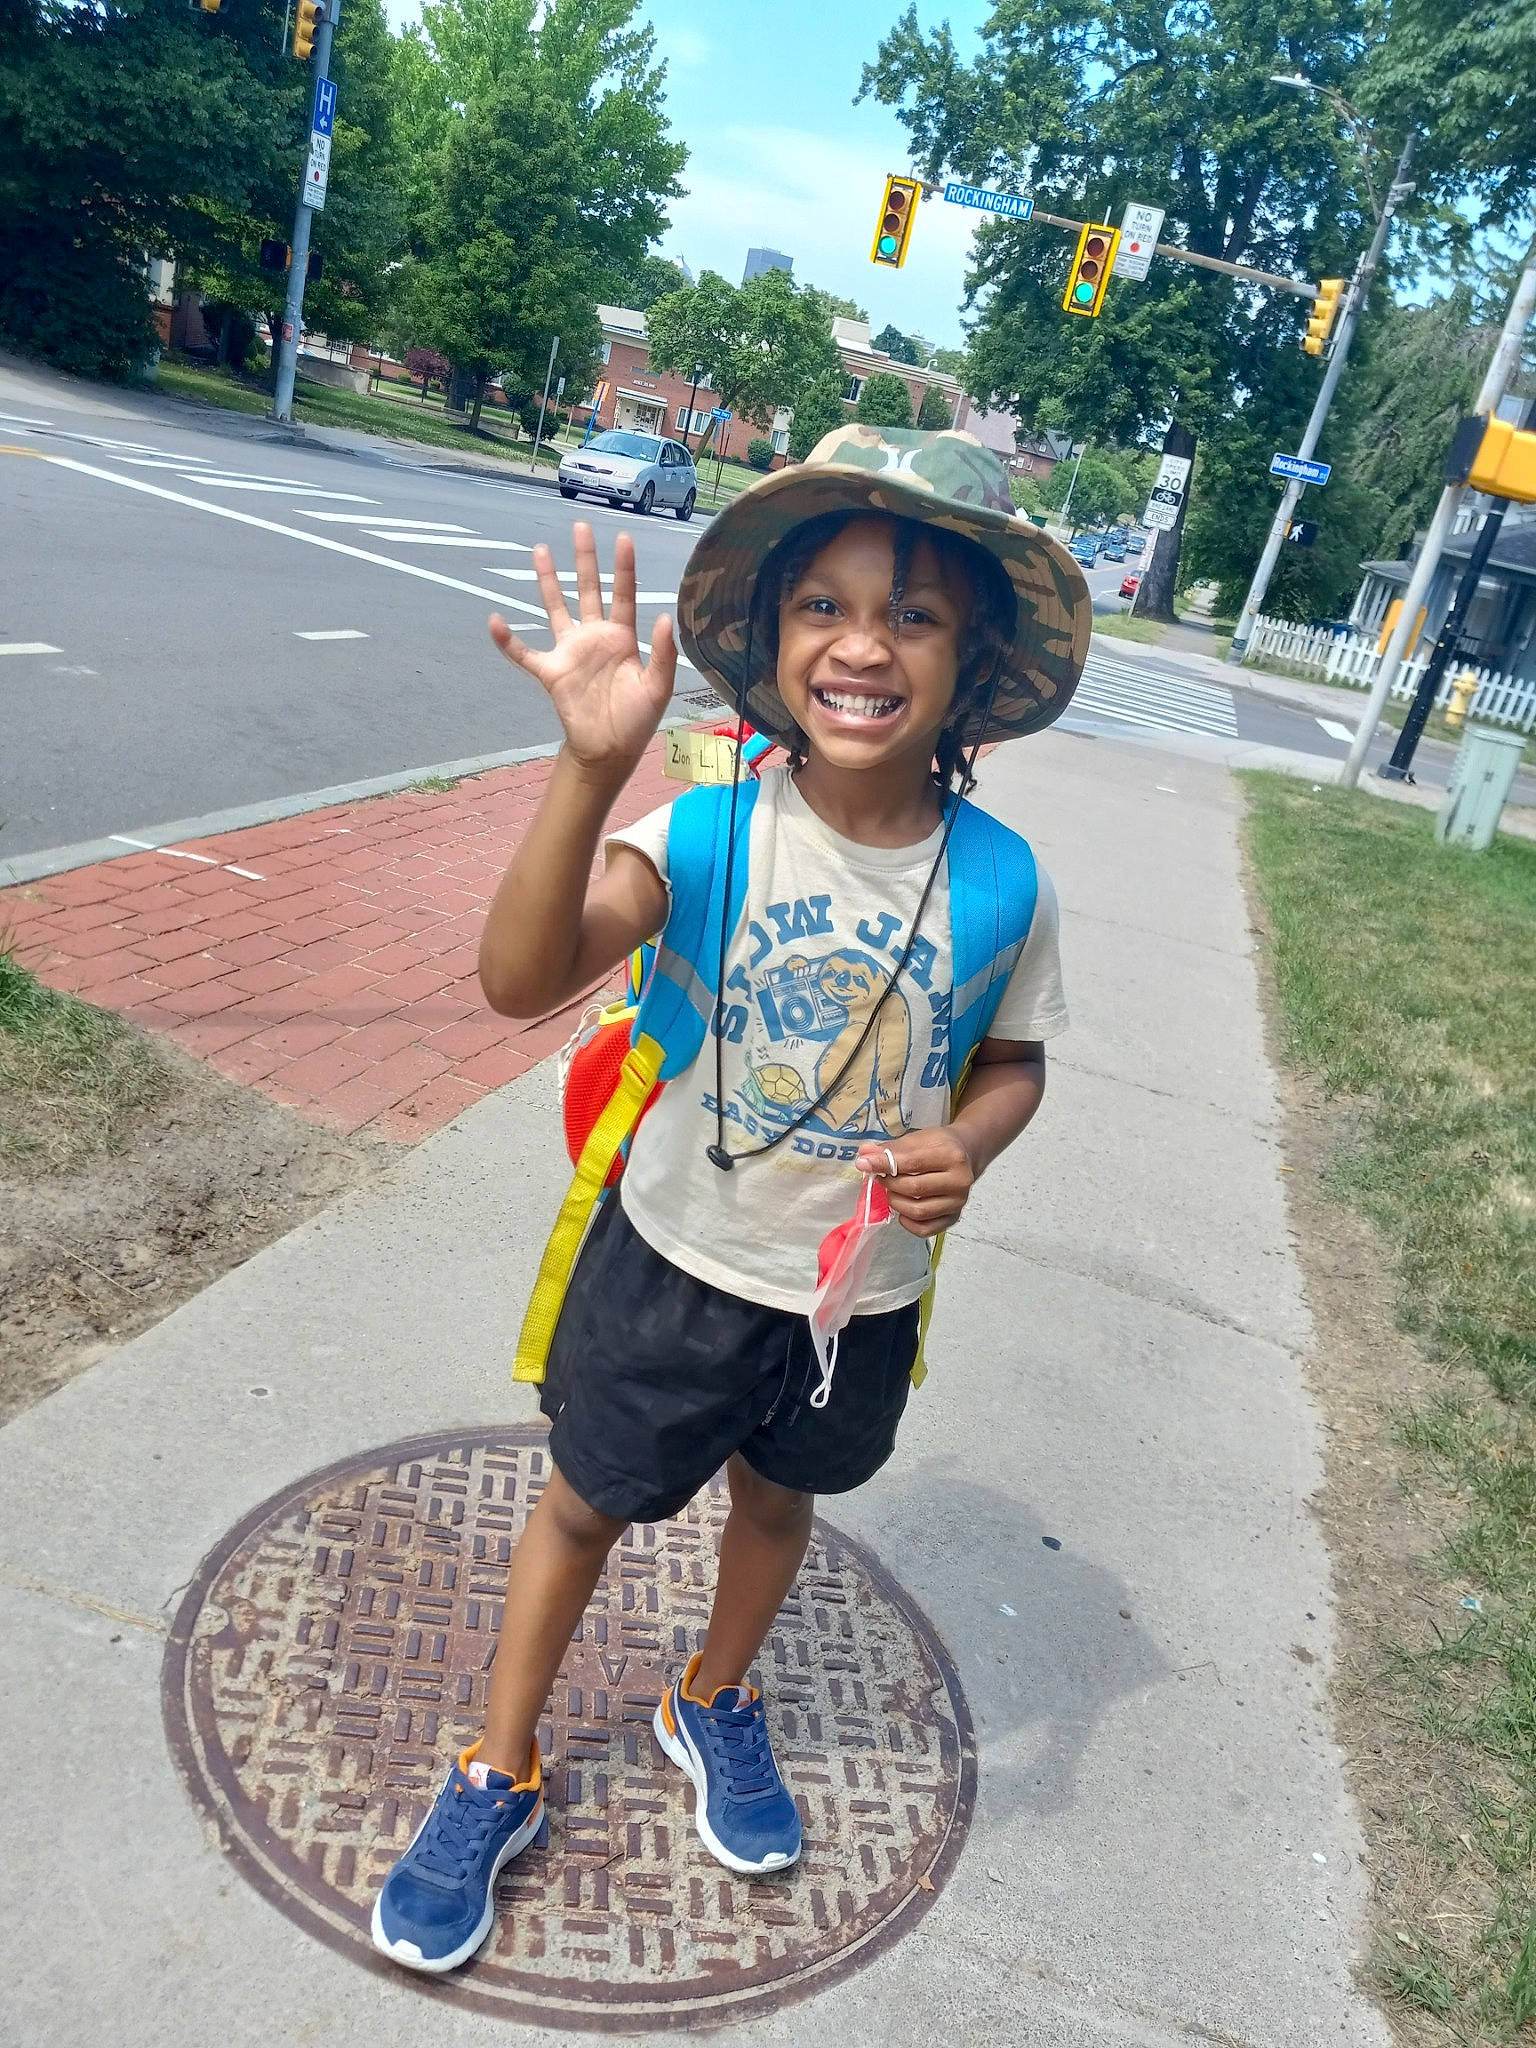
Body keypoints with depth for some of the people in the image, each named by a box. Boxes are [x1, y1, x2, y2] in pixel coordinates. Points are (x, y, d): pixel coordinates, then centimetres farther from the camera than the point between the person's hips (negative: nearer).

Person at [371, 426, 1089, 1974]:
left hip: (858, 1297, 2)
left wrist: (966, 1146, -21)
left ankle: (713, 1707, 59)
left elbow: (1013, 1059, 1)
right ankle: (496, 1779, 45)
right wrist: (592, 764, -48)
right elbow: (520, 982, -35)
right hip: (674, 1259, -2)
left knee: (777, 1496, 26)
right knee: (587, 1500, 18)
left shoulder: (1001, 882, -16)